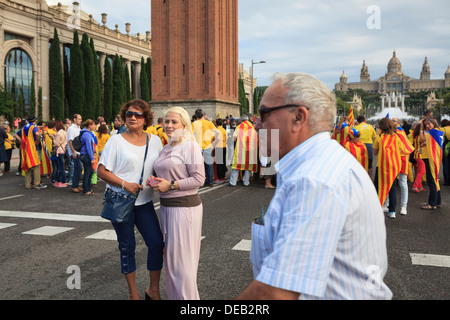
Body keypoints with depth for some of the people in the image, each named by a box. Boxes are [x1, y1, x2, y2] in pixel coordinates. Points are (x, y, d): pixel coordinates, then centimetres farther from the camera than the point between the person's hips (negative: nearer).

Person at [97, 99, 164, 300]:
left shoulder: (155, 141, 6)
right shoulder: (116, 141, -4)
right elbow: (101, 171, -6)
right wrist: (125, 184, -18)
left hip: (145, 202, 3)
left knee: (157, 243, 0)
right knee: (127, 247, 7)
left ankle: (153, 289, 20)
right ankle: (132, 292, 24)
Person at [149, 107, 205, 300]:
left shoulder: (190, 146, -11)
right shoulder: (166, 148, 14)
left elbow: (198, 179, -16)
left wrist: (170, 185, -18)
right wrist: (156, 183, 3)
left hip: (185, 206, -9)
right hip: (166, 206, 9)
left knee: (182, 258, -2)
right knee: (170, 256, 16)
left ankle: (187, 297, 10)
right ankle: (173, 295, 30)